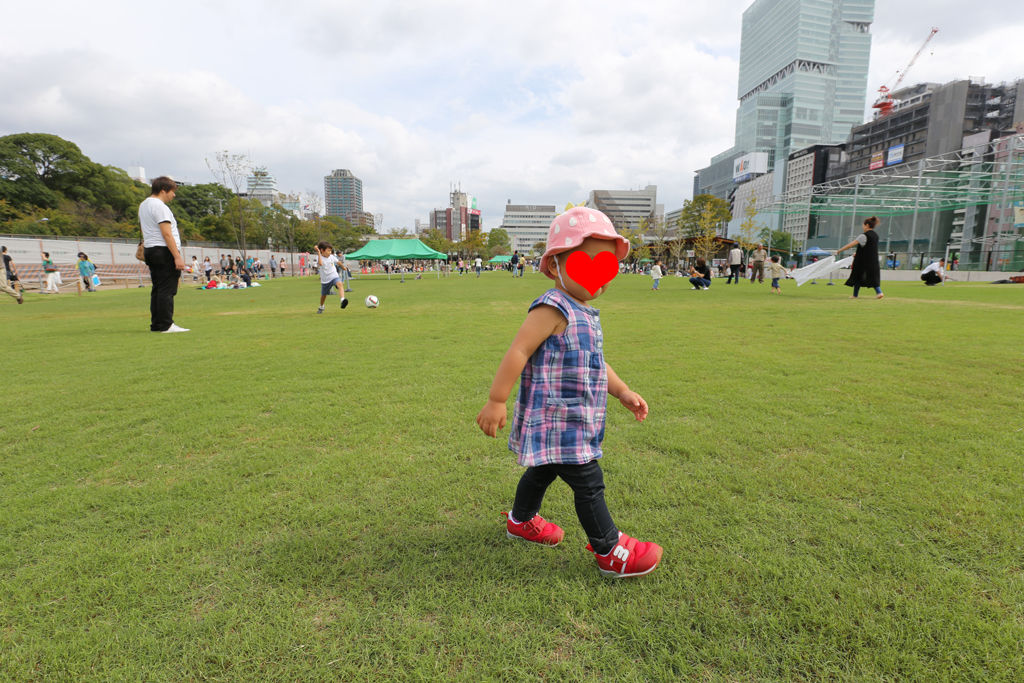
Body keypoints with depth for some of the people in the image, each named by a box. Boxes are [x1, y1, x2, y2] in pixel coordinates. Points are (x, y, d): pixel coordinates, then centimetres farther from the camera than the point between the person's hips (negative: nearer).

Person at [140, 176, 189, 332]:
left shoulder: (143, 205, 21)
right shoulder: (159, 206, -11)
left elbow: (146, 231, 24)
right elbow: (167, 234, -18)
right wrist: (177, 257, -20)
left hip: (150, 250, 10)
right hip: (164, 251, -10)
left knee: (157, 289, 10)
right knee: (167, 290, -9)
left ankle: (156, 324, 12)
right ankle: (166, 325, -10)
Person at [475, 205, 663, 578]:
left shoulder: (587, 313, 11)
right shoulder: (552, 309, -21)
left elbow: (596, 363, 20)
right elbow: (517, 353, -23)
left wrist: (623, 392, 17)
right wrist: (496, 401, -21)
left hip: (573, 422, 10)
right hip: (555, 421, -10)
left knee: (544, 470, 26)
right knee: (589, 484, 1)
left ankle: (521, 520, 48)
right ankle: (610, 552, 19)